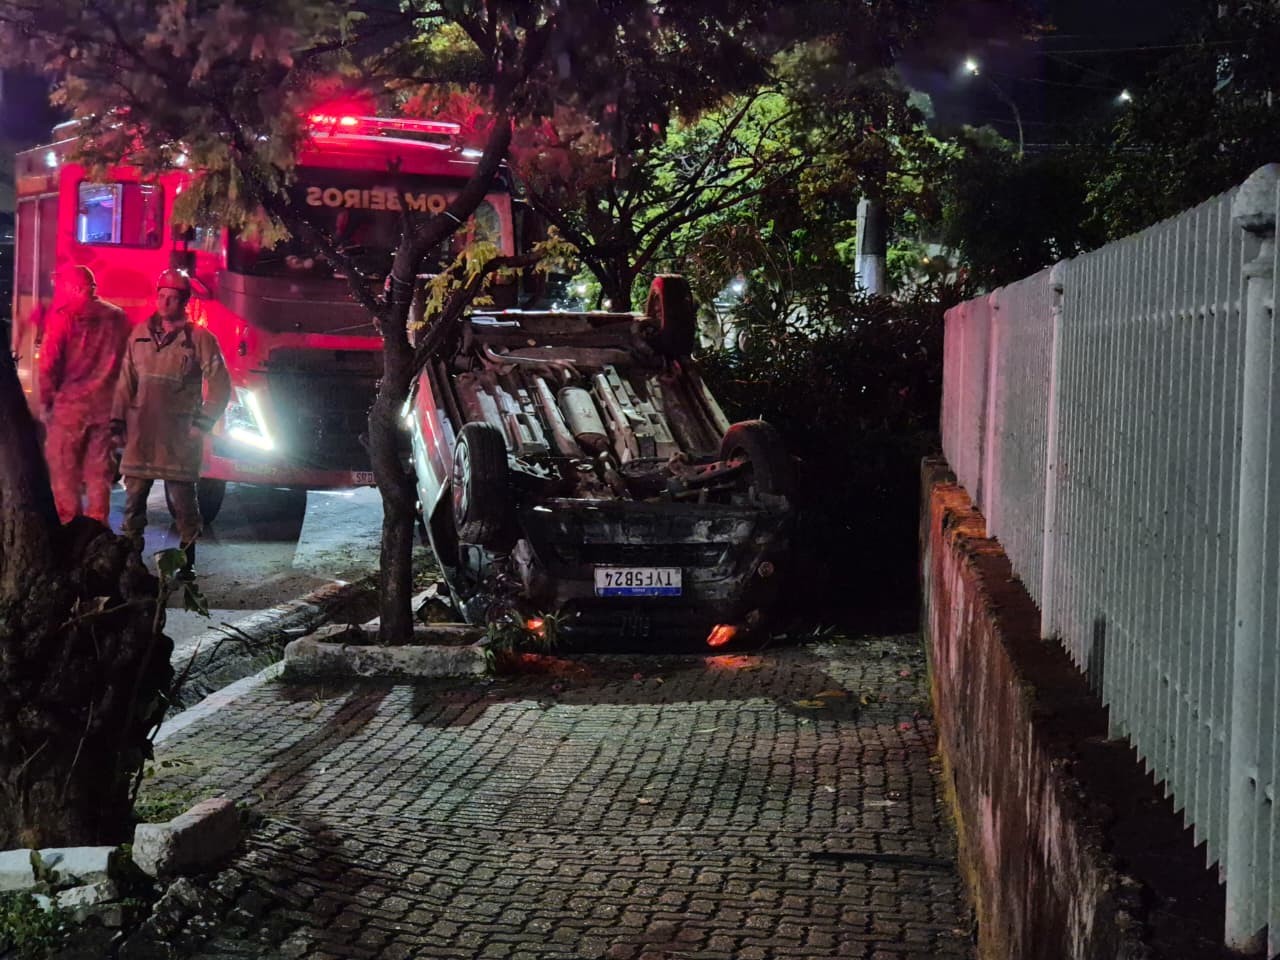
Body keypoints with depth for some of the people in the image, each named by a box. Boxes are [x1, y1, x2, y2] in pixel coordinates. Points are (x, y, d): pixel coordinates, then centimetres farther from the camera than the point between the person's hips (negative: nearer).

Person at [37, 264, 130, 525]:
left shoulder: (64, 315, -6)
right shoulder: (117, 317, 5)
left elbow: (49, 362, -9)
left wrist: (46, 401, 0)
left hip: (70, 405, -4)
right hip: (107, 406, 4)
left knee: (63, 472, 4)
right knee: (99, 474, 9)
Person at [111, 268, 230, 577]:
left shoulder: (200, 339, -4)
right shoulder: (140, 334, 8)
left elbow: (219, 386, -3)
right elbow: (126, 380, 11)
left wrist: (202, 423, -9)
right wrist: (119, 419, 5)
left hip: (179, 436, -3)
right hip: (140, 433, 4)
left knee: (182, 500, 2)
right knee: (134, 498, 6)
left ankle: (187, 562, 11)